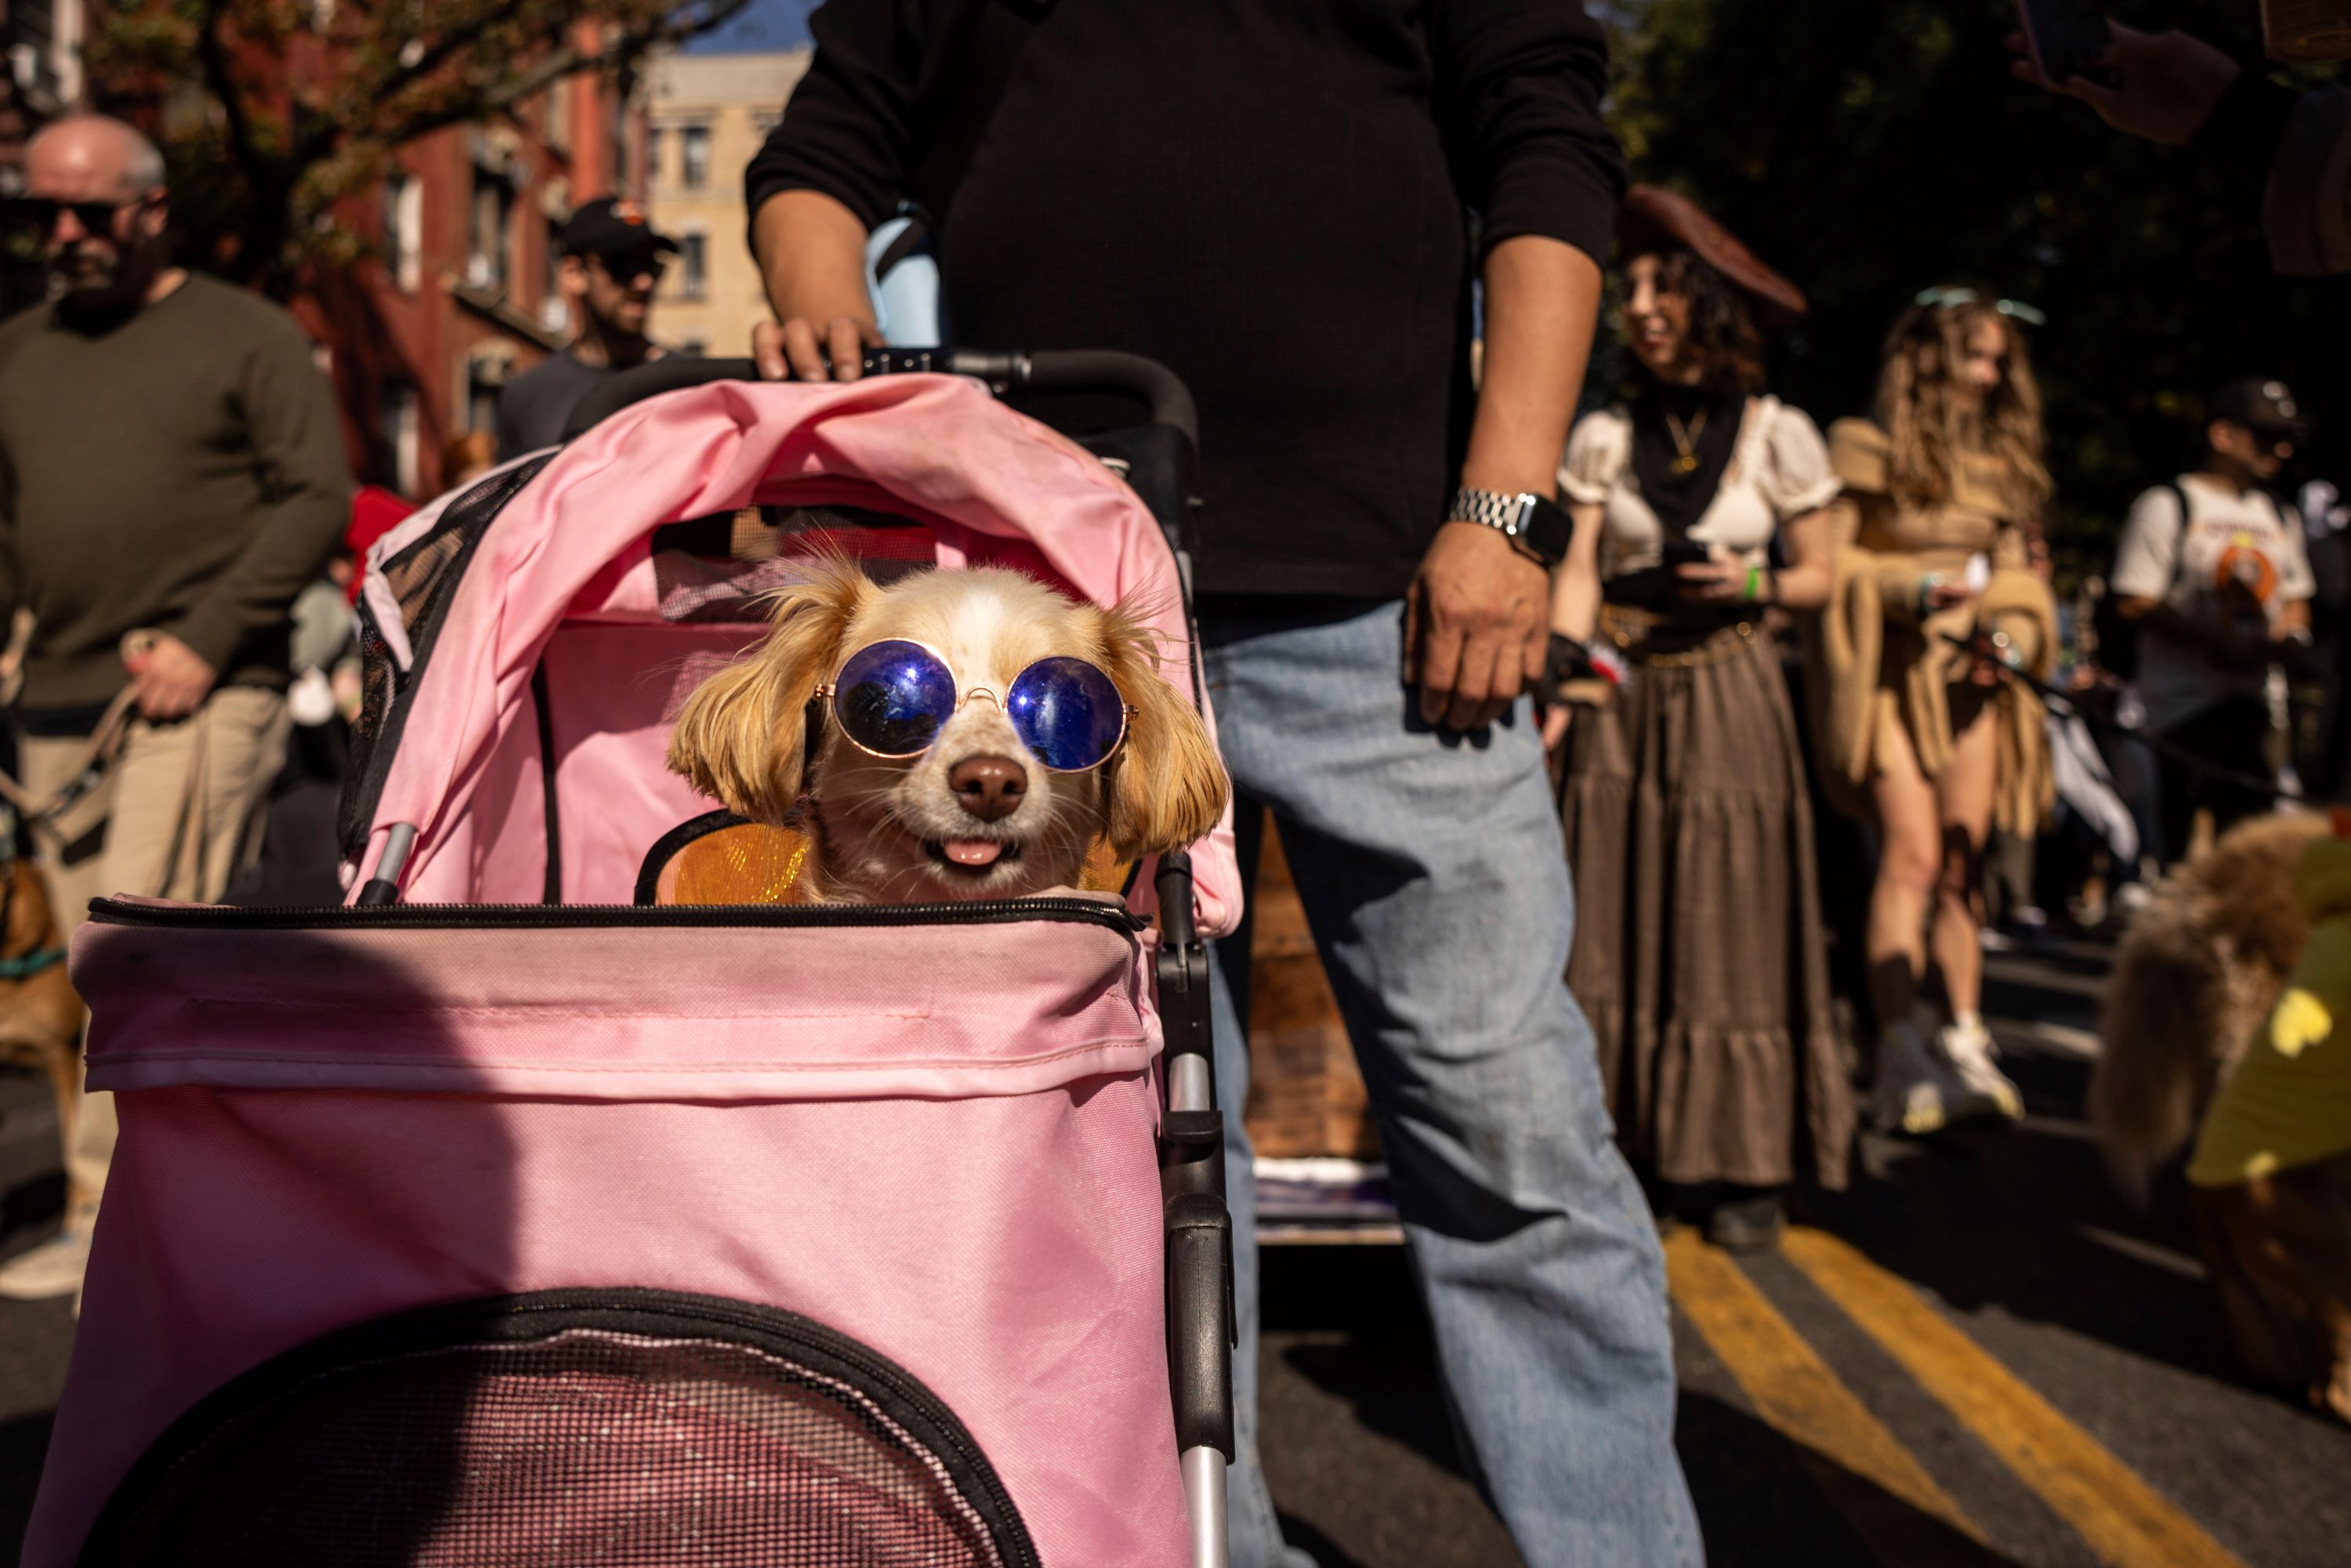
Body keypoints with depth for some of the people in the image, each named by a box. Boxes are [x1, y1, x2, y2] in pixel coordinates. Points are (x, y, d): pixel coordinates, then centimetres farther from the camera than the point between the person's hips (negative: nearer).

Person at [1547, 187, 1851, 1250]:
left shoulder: (1777, 436, 1)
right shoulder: (1604, 436, 4)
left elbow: (1819, 580, 8)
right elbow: (1579, 575, -3)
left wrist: (1754, 582, -13)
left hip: (1727, 696, -1)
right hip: (1621, 698, 2)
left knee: (1728, 931, 1)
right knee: (1610, 928, 1)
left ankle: (1741, 1168, 10)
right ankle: (1611, 1154, 10)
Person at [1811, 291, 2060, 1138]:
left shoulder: (2002, 461, 18)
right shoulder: (1866, 449, 0)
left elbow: (2018, 573, 18)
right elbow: (1824, 561, -6)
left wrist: (2010, 633, -2)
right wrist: (1915, 589, -17)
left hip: (1971, 676, 5)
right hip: (1890, 669, -5)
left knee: (1964, 862, 3)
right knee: (1913, 854, -15)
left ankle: (1965, 1043, 8)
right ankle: (1901, 1054, -16)